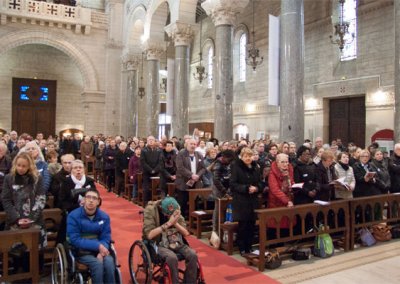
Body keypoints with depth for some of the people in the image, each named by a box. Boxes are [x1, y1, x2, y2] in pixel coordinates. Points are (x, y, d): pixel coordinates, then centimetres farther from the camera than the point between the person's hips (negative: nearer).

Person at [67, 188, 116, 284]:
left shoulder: (104, 216, 1)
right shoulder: (73, 216, -10)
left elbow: (106, 238, 0)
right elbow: (75, 240, -15)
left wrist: (101, 251, -22)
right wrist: (98, 246, -22)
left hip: (99, 250, 3)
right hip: (81, 251, -3)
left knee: (109, 261, -27)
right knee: (97, 263, -30)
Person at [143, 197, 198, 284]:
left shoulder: (176, 211, 0)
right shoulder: (151, 211, -13)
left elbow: (186, 233, 0)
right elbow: (149, 235, -21)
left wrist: (175, 223, -19)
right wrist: (168, 223, -26)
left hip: (177, 242, 4)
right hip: (160, 244, -4)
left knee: (192, 255, -21)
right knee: (172, 258, -34)